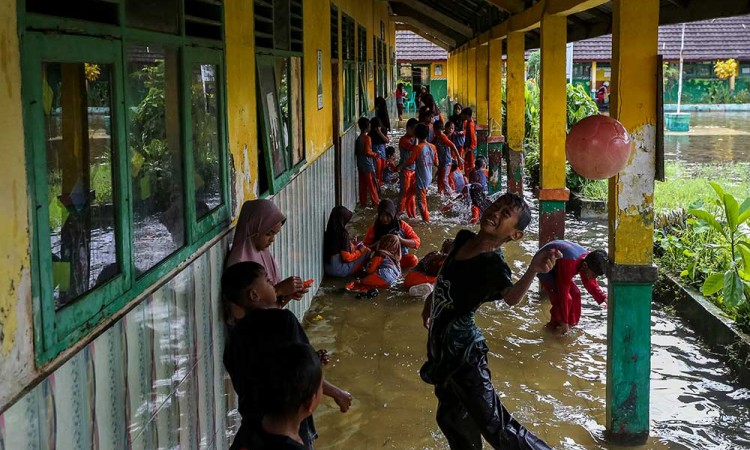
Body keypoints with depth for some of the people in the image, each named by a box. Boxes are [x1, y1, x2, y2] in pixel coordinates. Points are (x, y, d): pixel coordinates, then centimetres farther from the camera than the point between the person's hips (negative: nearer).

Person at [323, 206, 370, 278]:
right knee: (366, 251, 3)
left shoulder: (329, 232, 1)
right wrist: (360, 251, -1)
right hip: (338, 270, -7)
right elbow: (347, 257, -16)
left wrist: (353, 248, 14)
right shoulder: (343, 234, -19)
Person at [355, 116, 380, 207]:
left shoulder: (358, 138, 6)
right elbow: (367, 152, -22)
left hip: (360, 165, 7)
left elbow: (356, 152, 11)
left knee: (362, 184, 10)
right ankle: (375, 201, 12)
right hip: (368, 165, -7)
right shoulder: (367, 138, -17)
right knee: (371, 184, 4)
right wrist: (375, 154, -7)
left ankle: (363, 202, 13)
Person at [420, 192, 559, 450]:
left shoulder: (494, 264, -21)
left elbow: (511, 298, -42)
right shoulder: (462, 238, 0)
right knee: (452, 418, 23)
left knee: (493, 425, -10)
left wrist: (533, 270, -59)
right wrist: (431, 299, 30)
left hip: (462, 350, -8)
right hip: (440, 343, 8)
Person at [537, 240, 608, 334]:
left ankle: (571, 322, 20)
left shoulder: (586, 258, -16)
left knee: (575, 293, 3)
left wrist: (603, 298, -9)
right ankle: (554, 325, 1)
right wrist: (564, 322, -33)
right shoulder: (569, 264, -41)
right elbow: (563, 293, -37)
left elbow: (590, 283, 2)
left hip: (557, 266, 8)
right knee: (563, 298, -18)